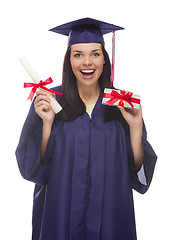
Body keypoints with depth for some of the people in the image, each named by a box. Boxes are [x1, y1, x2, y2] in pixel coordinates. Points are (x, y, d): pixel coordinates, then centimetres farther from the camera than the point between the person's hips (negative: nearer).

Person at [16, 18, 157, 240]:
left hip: (109, 213, 2)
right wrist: (47, 123, -20)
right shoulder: (49, 101, -7)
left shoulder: (123, 105, -3)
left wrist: (135, 128, -17)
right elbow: (34, 166, -8)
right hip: (61, 211, -1)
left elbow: (137, 171, -4)